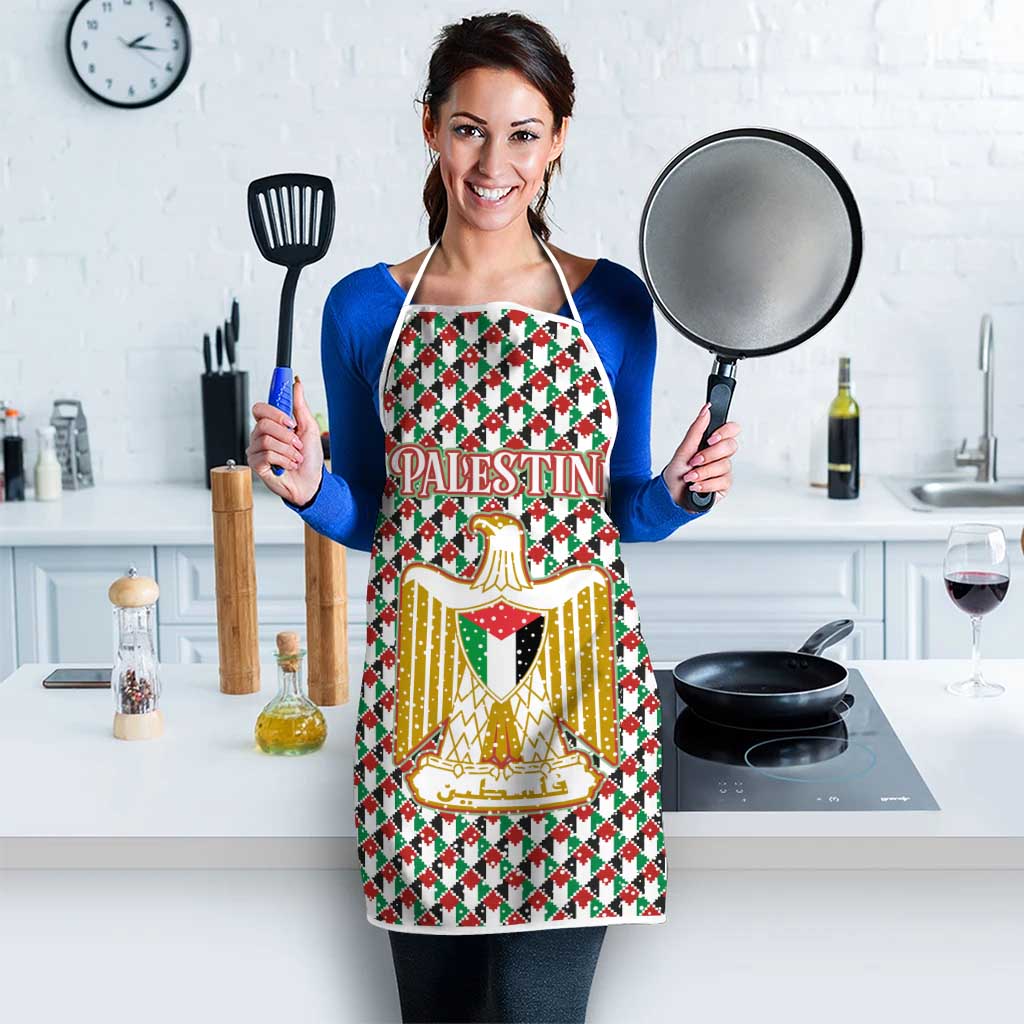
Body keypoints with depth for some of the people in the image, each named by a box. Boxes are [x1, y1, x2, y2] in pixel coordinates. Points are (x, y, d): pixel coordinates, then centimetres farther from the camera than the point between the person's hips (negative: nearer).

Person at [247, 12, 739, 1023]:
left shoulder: (612, 302, 5)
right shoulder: (366, 307, 5)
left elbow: (624, 509, 13)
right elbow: (366, 517, 12)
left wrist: (678, 493, -8)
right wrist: (306, 487, -8)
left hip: (570, 680, -1)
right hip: (423, 689, 1)